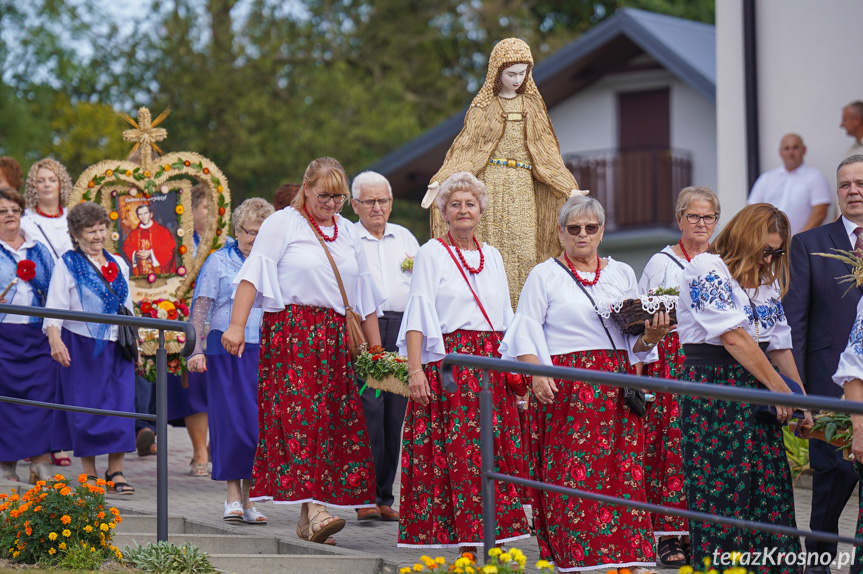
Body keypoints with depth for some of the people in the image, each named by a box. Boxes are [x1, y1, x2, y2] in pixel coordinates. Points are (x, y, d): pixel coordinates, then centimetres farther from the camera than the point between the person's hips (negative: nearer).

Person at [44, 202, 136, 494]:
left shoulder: (119, 264, 13)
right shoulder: (67, 264, -1)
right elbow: (54, 306, -9)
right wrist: (55, 339, -22)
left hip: (116, 348, 4)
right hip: (82, 347, -4)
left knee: (120, 406, -2)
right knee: (84, 407, 0)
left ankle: (116, 471, 3)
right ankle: (89, 473, 9)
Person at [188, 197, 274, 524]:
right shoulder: (219, 262, 3)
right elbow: (201, 308, 1)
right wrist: (196, 349, -6)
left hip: (264, 352, 3)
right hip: (226, 350, -3)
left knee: (259, 422, 0)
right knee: (230, 422, -4)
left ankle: (248, 497, 10)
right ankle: (233, 494, 7)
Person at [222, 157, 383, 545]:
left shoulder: (347, 232, 19)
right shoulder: (283, 223, 2)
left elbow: (364, 292, 23)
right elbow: (254, 274, -7)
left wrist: (375, 348, 20)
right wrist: (236, 325, -18)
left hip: (334, 338, 6)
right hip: (291, 333, -6)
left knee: (337, 419, -2)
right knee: (301, 414, -16)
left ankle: (309, 515, 2)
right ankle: (312, 509, -24)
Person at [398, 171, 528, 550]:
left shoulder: (492, 256, 17)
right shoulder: (431, 253, 2)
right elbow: (419, 313, -6)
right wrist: (414, 369, -15)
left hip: (492, 364, 5)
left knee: (497, 453, 0)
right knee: (456, 451, -9)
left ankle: (496, 536, 4)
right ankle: (465, 543, -6)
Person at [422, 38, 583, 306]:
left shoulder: (532, 105, 14)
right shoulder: (483, 106, 7)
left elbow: (546, 151, 16)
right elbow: (465, 148, 2)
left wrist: (569, 188, 8)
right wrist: (439, 183, -11)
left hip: (522, 189, 2)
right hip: (491, 184, -2)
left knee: (524, 251, -7)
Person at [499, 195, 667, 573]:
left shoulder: (622, 273, 18)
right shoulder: (544, 275, 7)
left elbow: (634, 341, 20)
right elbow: (526, 333, -1)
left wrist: (650, 337, -3)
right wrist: (537, 374, -16)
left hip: (617, 389, 3)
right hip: (566, 389, -3)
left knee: (624, 472, -3)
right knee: (569, 475, -9)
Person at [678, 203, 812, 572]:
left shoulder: (766, 280, 17)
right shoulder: (705, 268, -7)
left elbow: (780, 345, 16)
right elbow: (733, 337, -13)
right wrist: (780, 388, -11)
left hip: (758, 390, 7)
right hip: (710, 386, -7)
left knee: (769, 487, 1)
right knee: (720, 488, -8)